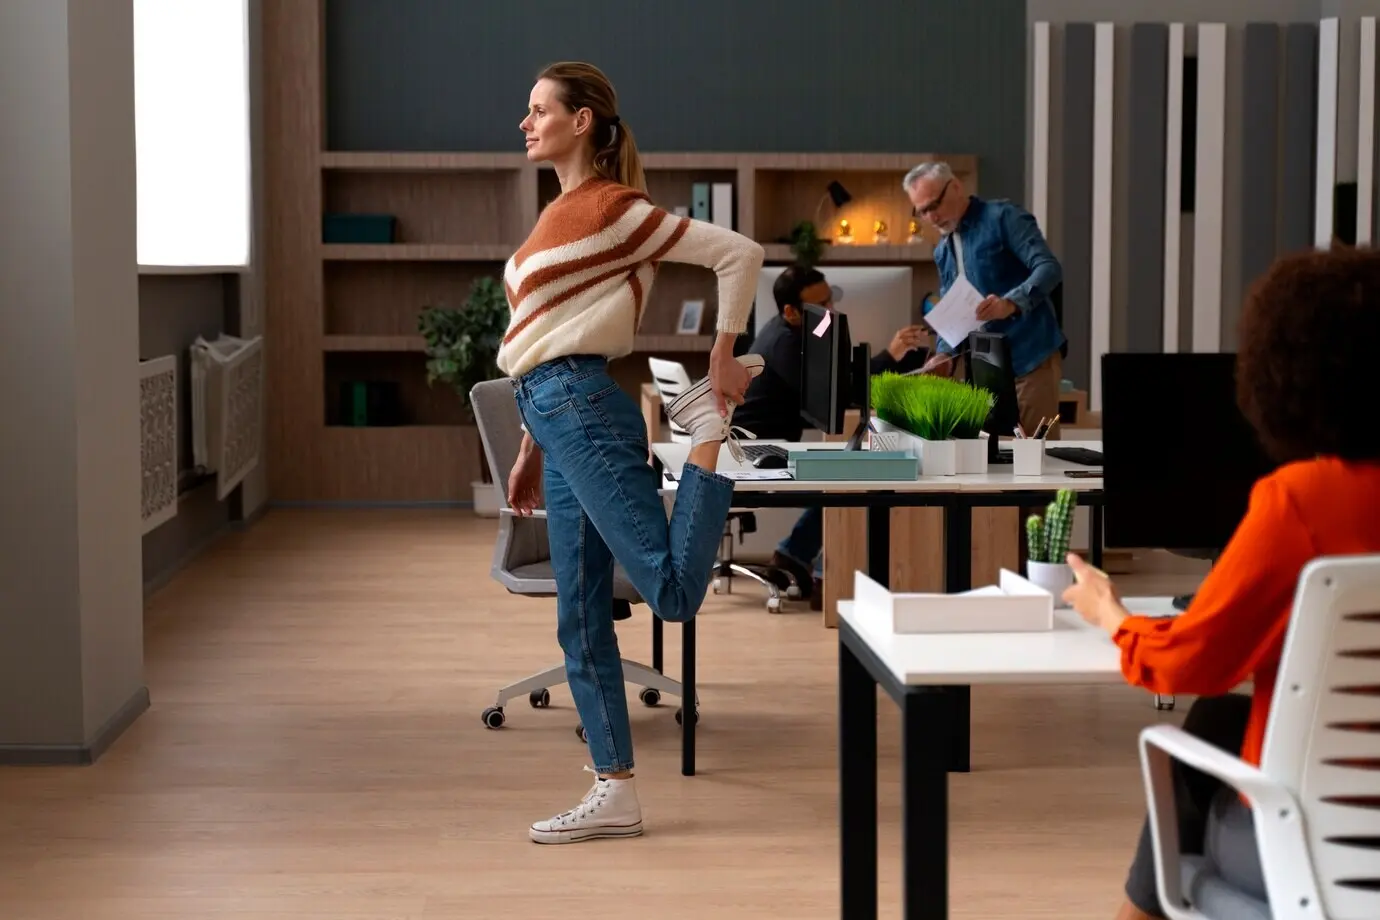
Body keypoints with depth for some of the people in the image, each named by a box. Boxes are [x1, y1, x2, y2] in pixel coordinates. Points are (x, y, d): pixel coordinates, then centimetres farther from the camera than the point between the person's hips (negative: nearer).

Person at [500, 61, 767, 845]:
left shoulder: (613, 208, -8)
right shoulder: (563, 212, 18)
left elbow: (741, 253, -11)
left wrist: (721, 364, -11)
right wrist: (534, 449, 21)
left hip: (582, 409, -9)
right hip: (560, 416, 9)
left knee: (675, 590, -16)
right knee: (581, 618, 7)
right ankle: (615, 794, 12)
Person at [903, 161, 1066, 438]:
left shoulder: (1002, 217, -7)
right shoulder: (943, 251, 16)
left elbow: (1049, 268, -16)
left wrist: (1011, 302, -33)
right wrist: (944, 354, -1)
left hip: (1030, 358, -7)